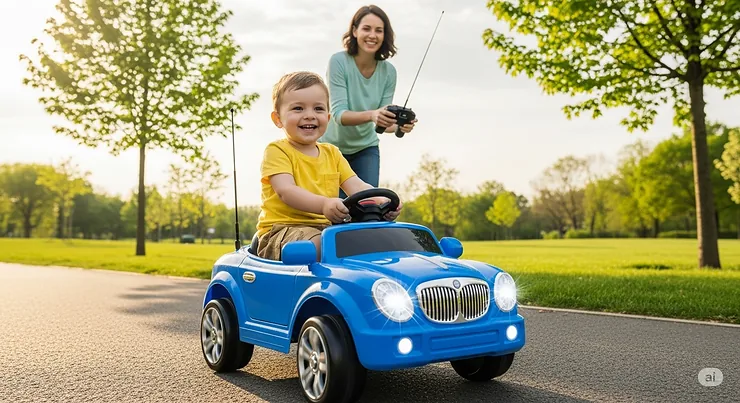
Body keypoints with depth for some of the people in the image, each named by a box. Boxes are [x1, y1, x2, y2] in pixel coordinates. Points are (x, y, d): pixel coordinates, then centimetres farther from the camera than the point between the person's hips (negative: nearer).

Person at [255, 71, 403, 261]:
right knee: (320, 244, -36)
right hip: (283, 229, -6)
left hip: (325, 228, 7)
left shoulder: (332, 153, 17)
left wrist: (382, 200, -18)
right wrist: (323, 204, -39)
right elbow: (286, 191, -20)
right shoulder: (277, 151, -3)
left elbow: (356, 186, 6)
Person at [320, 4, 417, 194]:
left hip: (365, 147, 3)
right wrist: (370, 115, -47)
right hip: (332, 147, -3)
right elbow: (338, 113, -29)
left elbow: (383, 120, -11)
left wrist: (398, 125, -34)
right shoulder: (339, 61, -21)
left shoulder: (388, 71, -11)